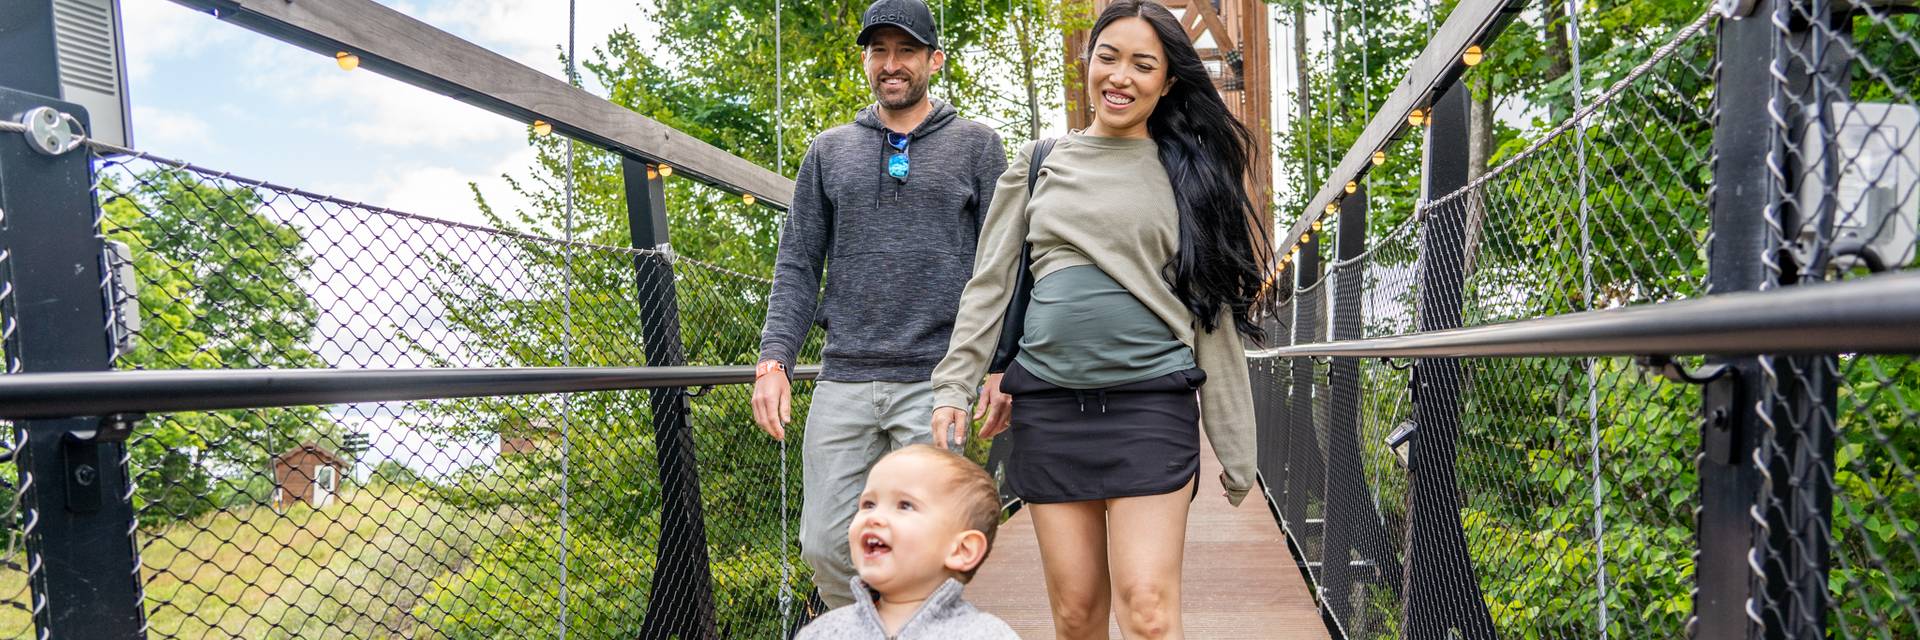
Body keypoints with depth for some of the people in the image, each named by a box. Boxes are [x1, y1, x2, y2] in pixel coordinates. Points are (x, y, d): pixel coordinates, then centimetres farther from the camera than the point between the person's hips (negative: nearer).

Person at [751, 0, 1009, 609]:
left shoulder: (975, 145, 8)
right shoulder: (829, 151, 15)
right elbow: (797, 266, 12)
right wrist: (773, 358, 0)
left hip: (934, 381, -2)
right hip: (842, 380, 3)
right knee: (825, 546, 4)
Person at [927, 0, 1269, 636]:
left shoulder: (1188, 174, 8)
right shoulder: (1036, 165, 11)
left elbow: (1215, 317, 8)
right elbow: (988, 285, 11)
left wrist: (1235, 448, 6)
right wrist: (953, 388, 2)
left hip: (1150, 399, -1)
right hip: (1048, 401, 2)